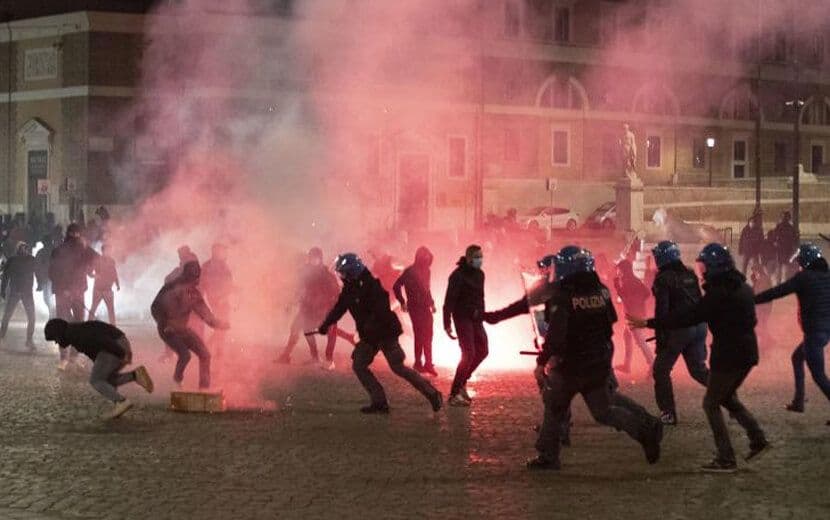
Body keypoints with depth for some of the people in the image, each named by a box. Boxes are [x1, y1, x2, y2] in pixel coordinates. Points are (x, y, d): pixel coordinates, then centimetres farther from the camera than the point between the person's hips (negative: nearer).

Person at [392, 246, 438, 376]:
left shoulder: (426, 271, 9)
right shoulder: (410, 272, -12)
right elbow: (396, 286, -9)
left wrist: (431, 302, 13)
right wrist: (403, 302, -9)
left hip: (425, 307, 7)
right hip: (415, 307, -7)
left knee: (427, 336, 8)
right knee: (419, 336, -3)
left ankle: (428, 364, 14)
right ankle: (418, 363, 5)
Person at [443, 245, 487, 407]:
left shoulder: (479, 274, 9)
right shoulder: (458, 275, -16)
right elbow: (449, 301, -19)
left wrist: (481, 316, 14)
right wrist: (447, 325, -22)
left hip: (476, 319, 8)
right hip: (463, 318, -8)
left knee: (482, 351, 10)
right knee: (469, 354, -12)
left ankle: (461, 382, 24)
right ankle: (454, 394, -5)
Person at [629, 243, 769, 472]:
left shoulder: (719, 293, -19)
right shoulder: (743, 287, 8)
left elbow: (689, 316, -23)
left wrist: (649, 323, -21)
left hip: (728, 356, -9)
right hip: (747, 353, 9)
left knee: (711, 404, 3)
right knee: (727, 397, 26)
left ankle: (726, 459, 1)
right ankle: (757, 438, 15)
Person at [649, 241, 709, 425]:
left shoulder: (663, 279, -9)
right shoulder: (690, 275, 11)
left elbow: (661, 311, -14)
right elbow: (700, 302, 14)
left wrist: (660, 338, -11)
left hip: (678, 329, -6)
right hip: (699, 327, 6)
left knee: (661, 370, 6)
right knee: (699, 369, 16)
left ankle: (668, 413, 1)